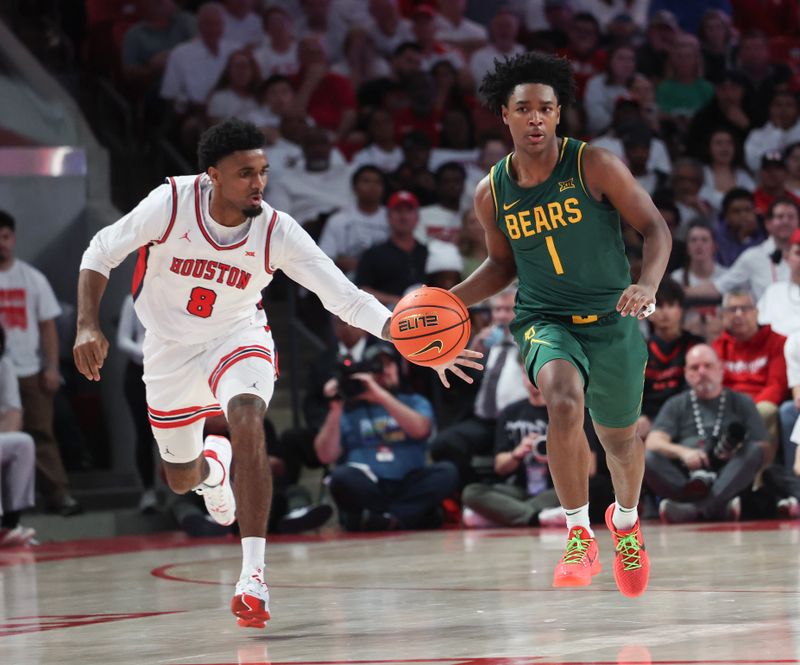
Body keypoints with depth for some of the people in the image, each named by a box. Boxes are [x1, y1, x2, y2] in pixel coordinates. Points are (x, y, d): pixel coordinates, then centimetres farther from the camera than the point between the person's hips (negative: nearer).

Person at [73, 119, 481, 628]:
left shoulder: (277, 232, -23)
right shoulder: (171, 204, -25)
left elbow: (347, 298, -24)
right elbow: (101, 254, -11)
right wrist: (88, 327, -24)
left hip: (237, 338, -1)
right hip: (169, 349, 1)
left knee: (247, 423, -33)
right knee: (181, 479, 13)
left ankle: (254, 576, -33)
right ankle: (214, 464, 56)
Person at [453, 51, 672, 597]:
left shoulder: (595, 166, -11)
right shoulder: (492, 193, -1)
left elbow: (656, 229, -9)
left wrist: (647, 285, -27)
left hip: (612, 321, 0)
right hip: (545, 321, 0)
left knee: (620, 438, 15)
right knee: (564, 402, -32)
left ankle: (626, 520, 50)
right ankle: (580, 535, -18)